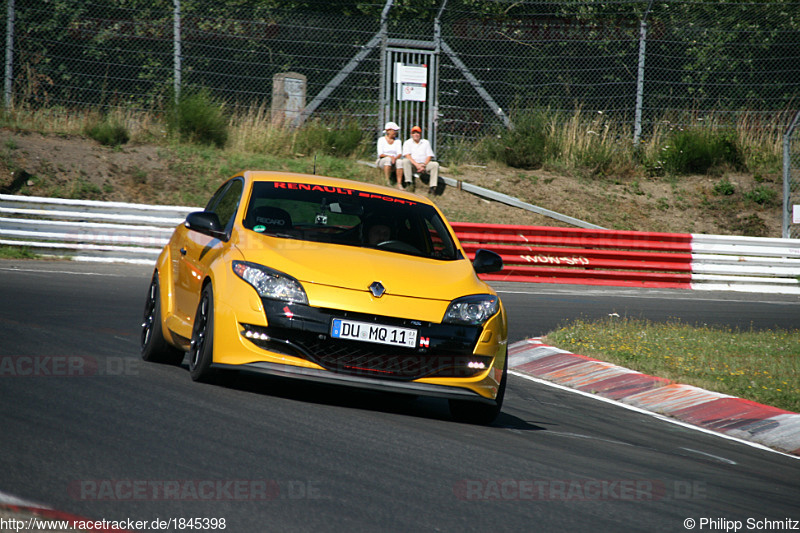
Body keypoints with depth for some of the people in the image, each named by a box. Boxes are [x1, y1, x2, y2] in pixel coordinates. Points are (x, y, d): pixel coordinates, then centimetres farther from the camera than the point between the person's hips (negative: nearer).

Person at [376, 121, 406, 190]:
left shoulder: (398, 141, 12)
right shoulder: (381, 140, 2)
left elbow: (400, 154, 0)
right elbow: (380, 154, -7)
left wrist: (395, 158, -23)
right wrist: (390, 156, -23)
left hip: (394, 161, 2)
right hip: (382, 161, -2)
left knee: (399, 162, -32)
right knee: (388, 159, -37)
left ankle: (399, 184, -39)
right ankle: (387, 181, -39)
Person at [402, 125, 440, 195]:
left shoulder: (426, 142, 16)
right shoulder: (407, 143, 10)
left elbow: (429, 156, 6)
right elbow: (407, 155, -7)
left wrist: (424, 165, -13)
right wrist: (417, 165, -21)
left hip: (424, 164, 2)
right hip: (412, 165, -2)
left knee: (435, 164, -25)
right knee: (405, 161, -33)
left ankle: (432, 186, -32)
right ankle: (409, 183, -40)